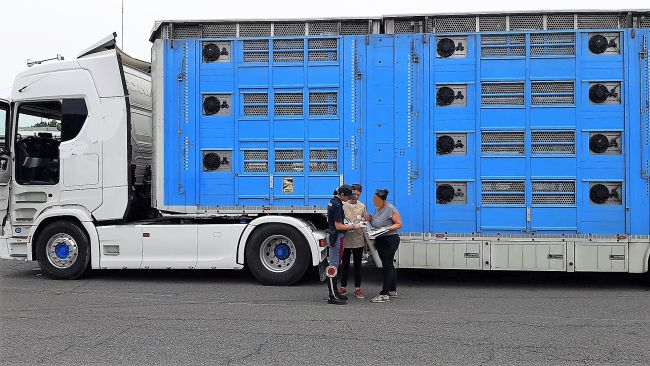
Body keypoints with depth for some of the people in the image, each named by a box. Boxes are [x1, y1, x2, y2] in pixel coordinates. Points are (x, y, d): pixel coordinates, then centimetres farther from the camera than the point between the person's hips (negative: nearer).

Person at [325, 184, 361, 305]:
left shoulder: (332, 202, 12)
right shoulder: (338, 205, -20)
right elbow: (338, 226, -21)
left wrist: (348, 225, 16)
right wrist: (353, 227, -10)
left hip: (332, 236, 11)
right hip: (336, 237, -11)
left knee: (334, 265, 15)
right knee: (333, 266, -7)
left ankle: (334, 292, 23)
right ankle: (332, 296, -4)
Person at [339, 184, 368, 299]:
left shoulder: (362, 206, 6)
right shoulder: (343, 205, -4)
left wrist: (366, 241, 12)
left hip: (358, 240, 2)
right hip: (346, 240, -2)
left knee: (358, 265, 7)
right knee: (345, 264, 8)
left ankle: (357, 288, 14)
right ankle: (343, 287, 19)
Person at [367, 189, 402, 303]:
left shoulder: (391, 209, -15)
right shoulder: (378, 209, 10)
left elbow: (399, 224, -12)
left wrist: (388, 228, -26)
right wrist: (371, 219, 3)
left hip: (390, 241, -9)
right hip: (380, 241, 9)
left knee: (387, 266, -7)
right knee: (389, 265, 15)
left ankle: (384, 294, -6)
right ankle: (393, 291, 25)